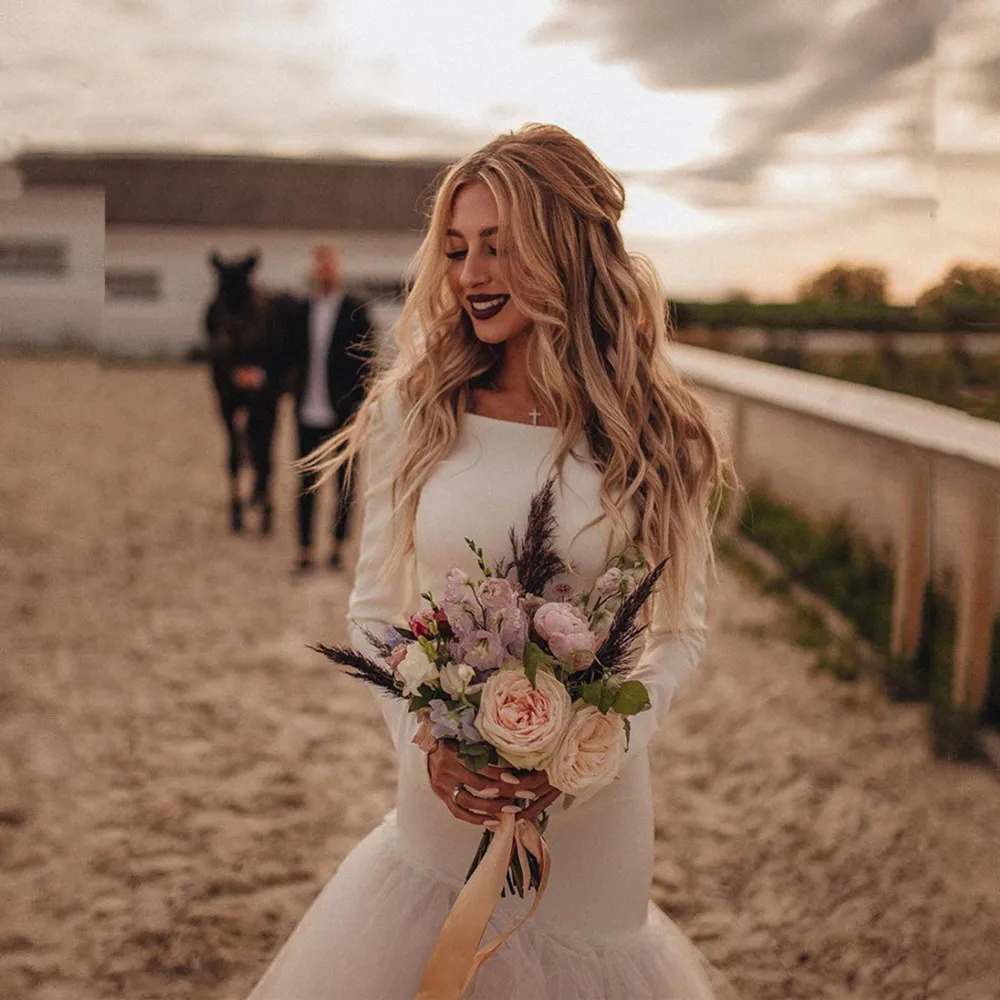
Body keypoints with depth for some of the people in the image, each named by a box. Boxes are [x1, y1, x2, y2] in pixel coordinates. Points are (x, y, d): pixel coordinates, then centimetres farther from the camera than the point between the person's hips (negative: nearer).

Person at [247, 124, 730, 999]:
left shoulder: (652, 434, -7)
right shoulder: (414, 410, -5)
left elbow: (682, 632, -1)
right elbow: (374, 608, 0)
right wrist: (426, 742, -14)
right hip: (443, 799, 1)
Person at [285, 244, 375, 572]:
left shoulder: (355, 311, -3)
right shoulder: (302, 311, 7)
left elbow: (365, 358, -5)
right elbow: (292, 355, 12)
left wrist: (360, 402, -11)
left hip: (343, 411, -3)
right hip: (308, 410, 3)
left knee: (344, 481, 8)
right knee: (306, 482, 8)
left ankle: (337, 545, 20)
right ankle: (305, 550, 15)